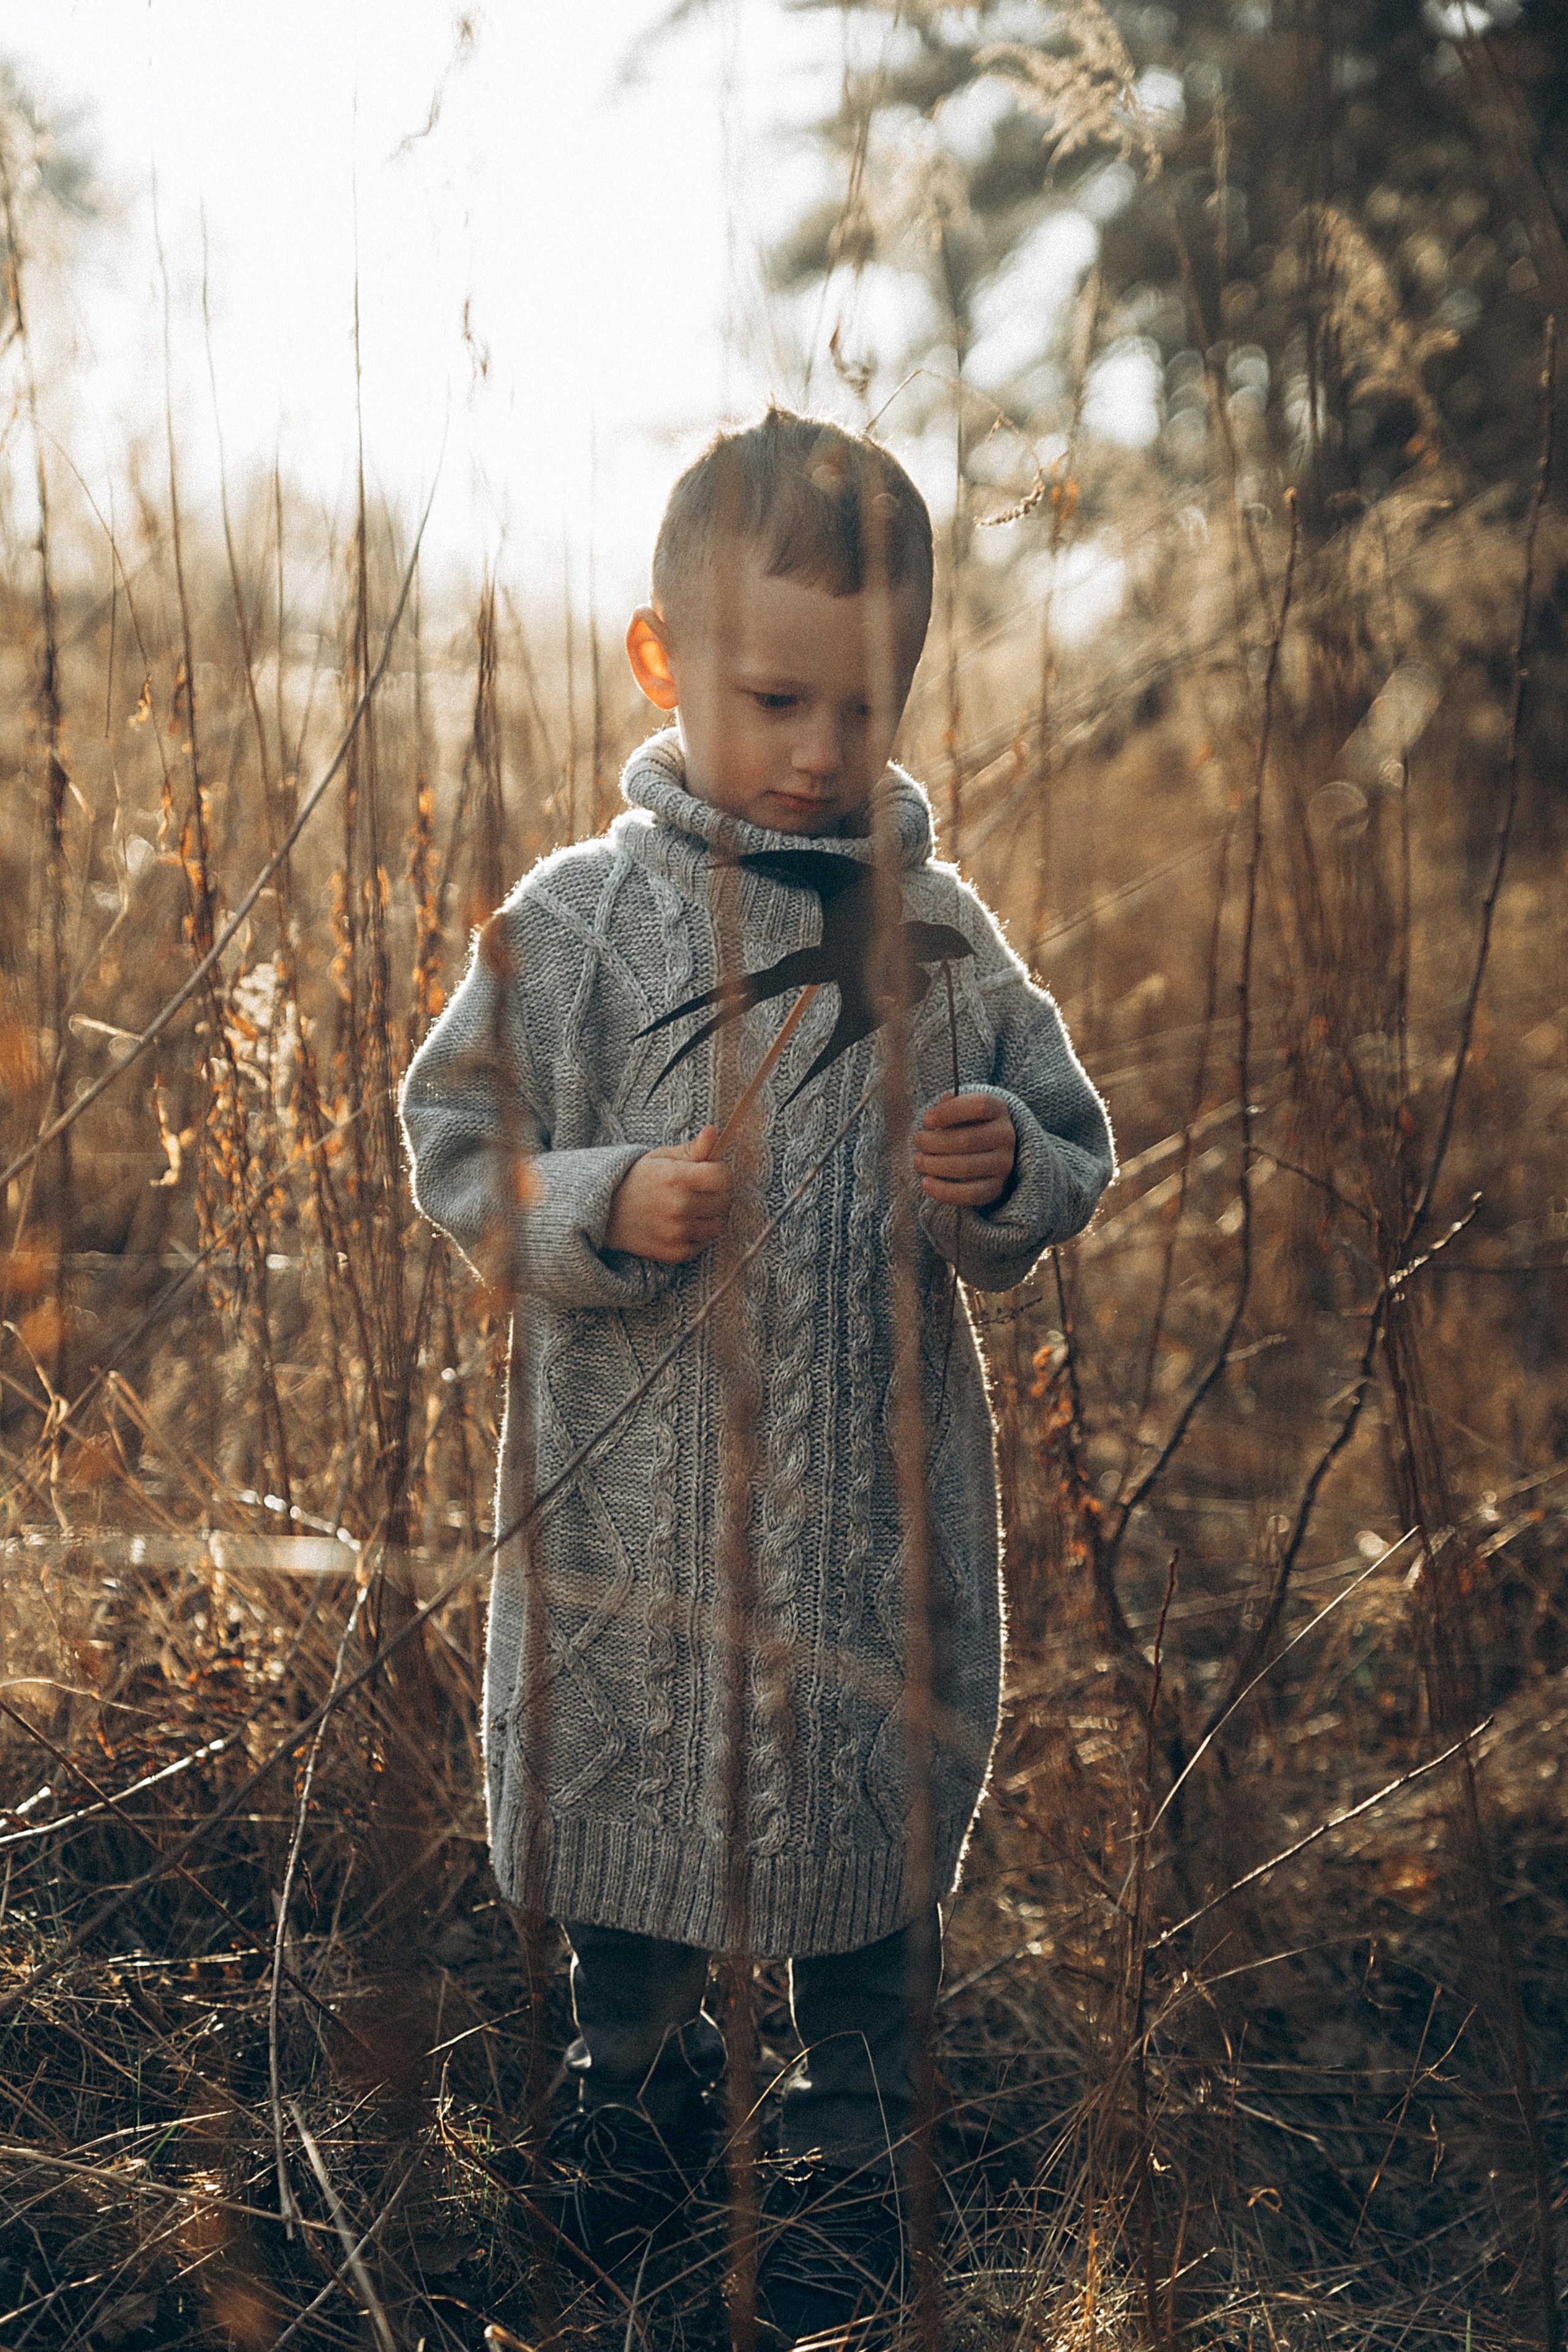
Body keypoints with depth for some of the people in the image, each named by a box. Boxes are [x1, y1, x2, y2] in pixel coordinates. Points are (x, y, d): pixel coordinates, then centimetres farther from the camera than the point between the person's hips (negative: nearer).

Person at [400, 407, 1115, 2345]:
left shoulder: (943, 939, -1)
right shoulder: (569, 921, -7)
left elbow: (1072, 1154, 7)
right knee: (618, 1803, 16)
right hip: (630, 1494, 0)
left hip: (876, 1494, 1)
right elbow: (453, 1147, -3)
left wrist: (1005, 1174, -15)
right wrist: (604, 1209, -20)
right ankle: (640, 2087, 43)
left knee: (872, 1818, 12)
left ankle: (851, 2149, 34)